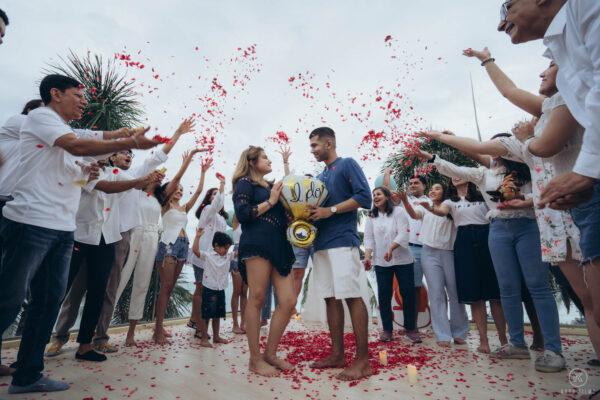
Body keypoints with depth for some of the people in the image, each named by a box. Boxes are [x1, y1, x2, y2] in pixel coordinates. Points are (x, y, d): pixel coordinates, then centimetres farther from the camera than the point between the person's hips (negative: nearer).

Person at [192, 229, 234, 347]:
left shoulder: (228, 256, 8)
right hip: (209, 290, -6)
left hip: (221, 290, 6)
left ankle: (216, 336, 29)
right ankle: (204, 339, 10)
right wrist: (197, 236, -23)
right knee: (206, 315, 1)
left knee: (217, 315, 17)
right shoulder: (207, 256, -8)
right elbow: (195, 250, -19)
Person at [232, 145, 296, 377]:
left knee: (288, 301, -1)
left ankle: (270, 353, 15)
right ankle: (255, 359, 9)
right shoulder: (245, 182, 7)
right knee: (257, 299, -5)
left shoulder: (271, 186, 27)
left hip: (279, 245, 7)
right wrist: (270, 201, -4)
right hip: (257, 243, -7)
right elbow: (242, 214, -7)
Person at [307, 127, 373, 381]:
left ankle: (362, 360, 2)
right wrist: (308, 214, 5)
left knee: (352, 296, -6)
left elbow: (364, 196, -11)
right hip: (321, 243, 8)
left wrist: (330, 210, -15)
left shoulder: (347, 165, 1)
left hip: (342, 240, -8)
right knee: (331, 298, 9)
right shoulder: (320, 177, 23)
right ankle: (337, 354, 19)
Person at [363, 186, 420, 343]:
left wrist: (391, 248, -25)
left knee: (408, 292, 1)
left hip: (402, 259, -2)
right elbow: (369, 237, 4)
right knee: (384, 294, 1)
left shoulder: (399, 212, 0)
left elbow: (403, 234, -10)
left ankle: (410, 329, 16)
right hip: (381, 261, 2)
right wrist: (367, 256, -11)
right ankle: (387, 329, 14)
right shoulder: (371, 217, 10)